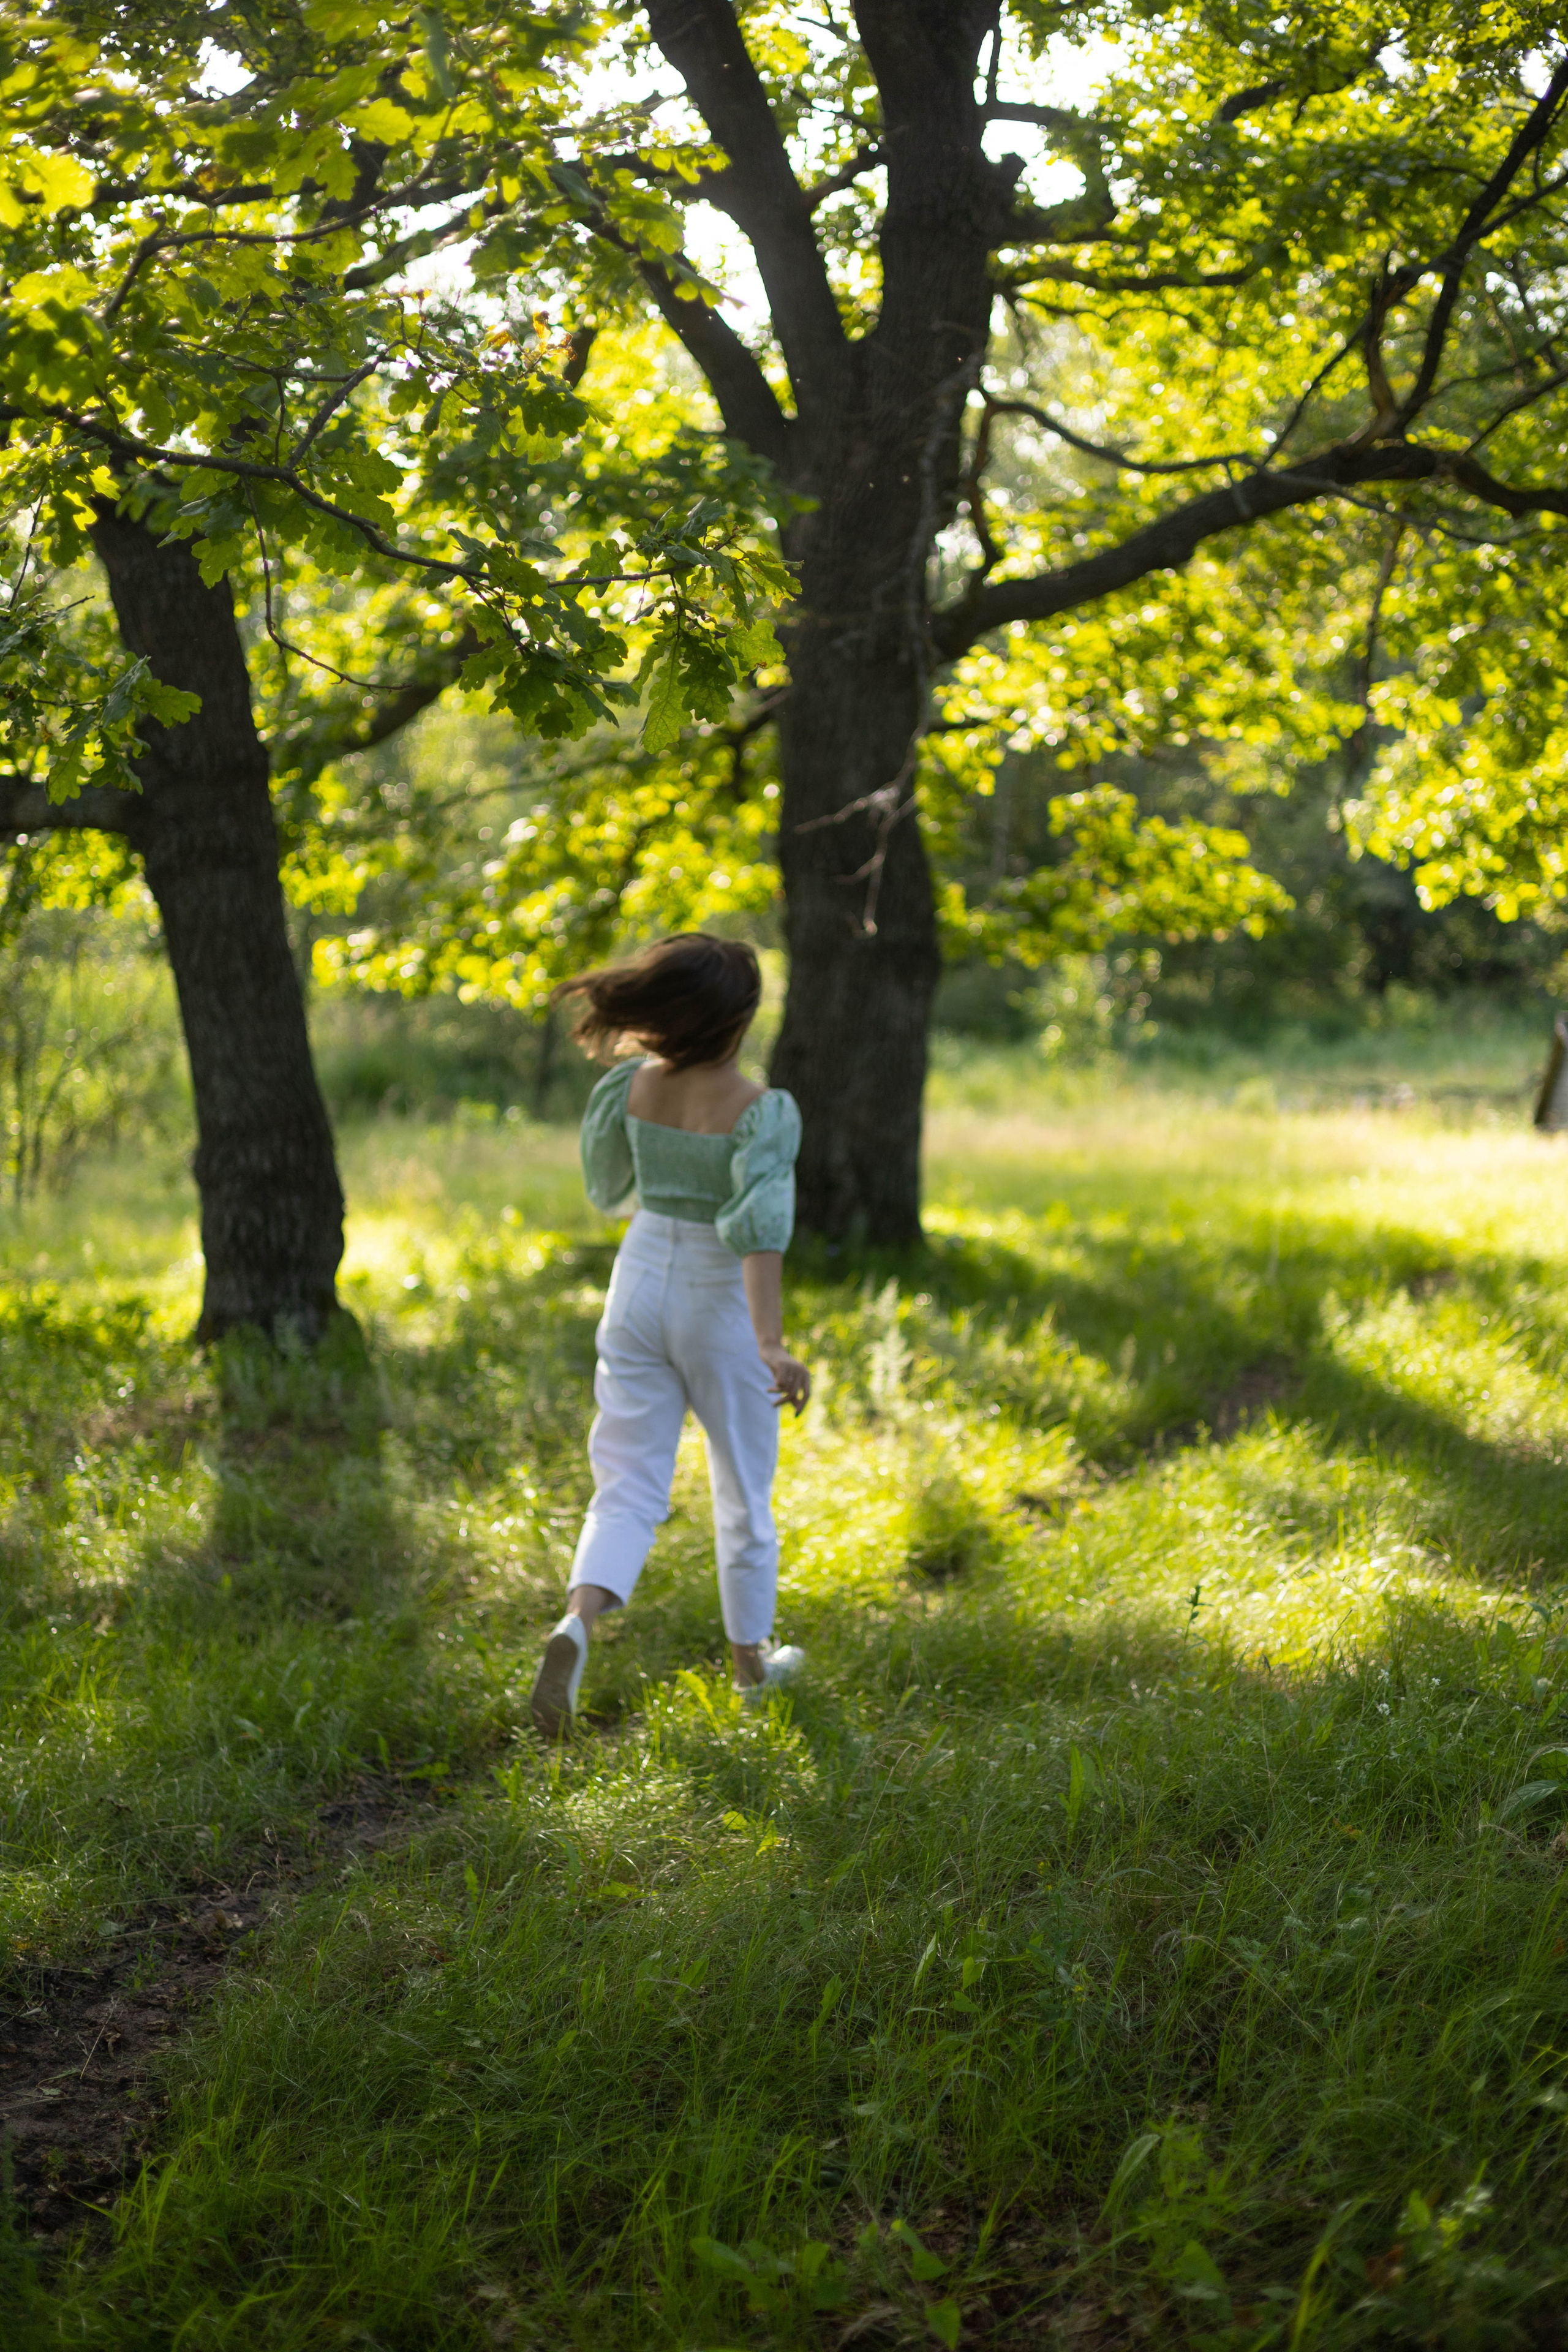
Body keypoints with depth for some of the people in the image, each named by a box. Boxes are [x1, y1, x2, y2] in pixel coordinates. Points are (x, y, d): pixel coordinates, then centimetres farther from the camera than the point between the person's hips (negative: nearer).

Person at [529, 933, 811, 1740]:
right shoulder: (763, 1111, -20)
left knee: (630, 1486, 5)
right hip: (720, 1304, -4)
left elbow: (605, 1183, 11)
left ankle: (577, 1623, -23)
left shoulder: (635, 1083, -5)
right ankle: (750, 1654, 34)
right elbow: (759, 1224, -31)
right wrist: (772, 1342, -37)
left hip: (641, 1284, 4)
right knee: (744, 1490, 18)